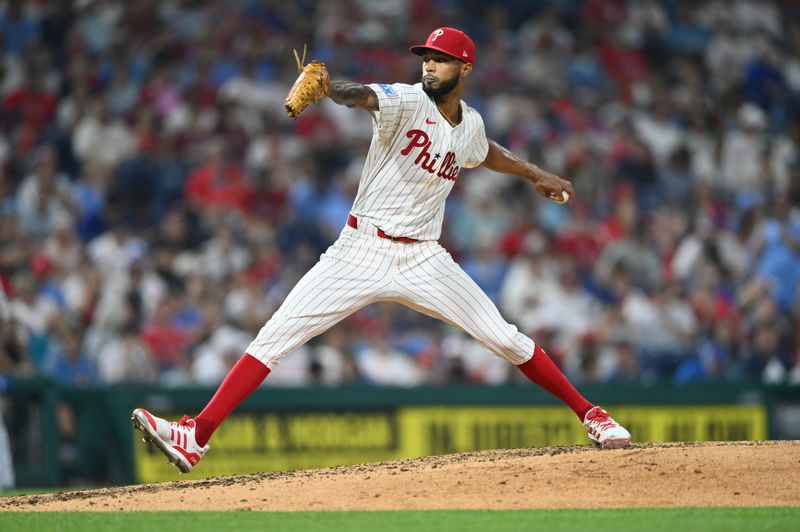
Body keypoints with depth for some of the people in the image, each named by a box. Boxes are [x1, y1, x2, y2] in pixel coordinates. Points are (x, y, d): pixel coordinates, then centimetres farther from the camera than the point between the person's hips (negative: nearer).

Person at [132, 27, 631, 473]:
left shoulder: (471, 124, 8)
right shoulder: (407, 102, -8)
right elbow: (362, 95, -32)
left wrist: (535, 173, 38)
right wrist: (324, 87, -53)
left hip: (423, 259, 3)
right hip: (361, 251, -3)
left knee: (506, 340, -2)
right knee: (276, 336, -12)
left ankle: (590, 414, 17)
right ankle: (196, 438, -16)